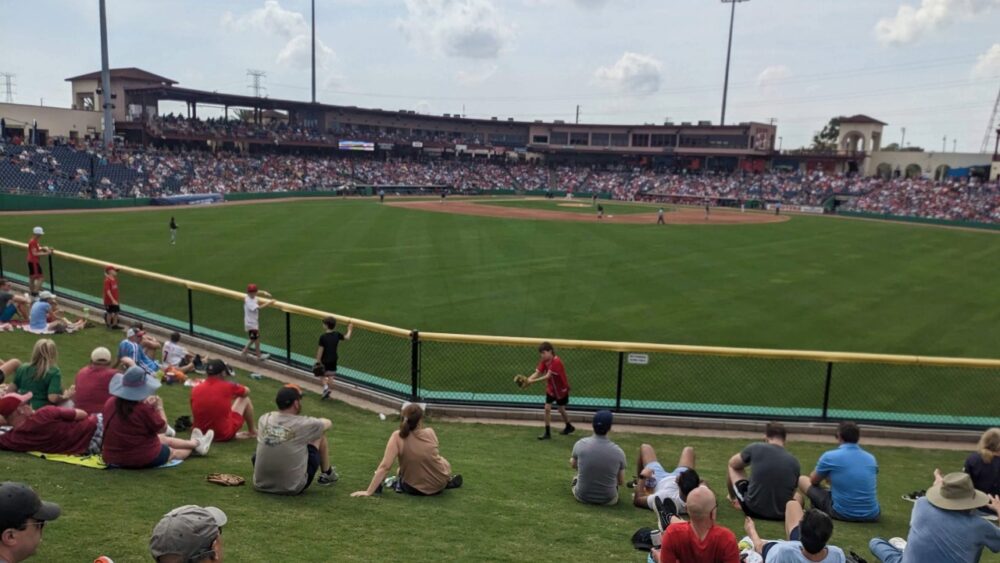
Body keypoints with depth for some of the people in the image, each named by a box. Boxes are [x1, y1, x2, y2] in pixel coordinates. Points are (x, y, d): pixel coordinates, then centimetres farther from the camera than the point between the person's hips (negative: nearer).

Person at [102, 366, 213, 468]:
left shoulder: (110, 403, -6)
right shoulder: (144, 409, -28)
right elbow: (162, 428, -13)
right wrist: (159, 407, -2)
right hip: (143, 459, -7)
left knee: (162, 439, 29)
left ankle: (195, 443, 49)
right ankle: (195, 444, 53)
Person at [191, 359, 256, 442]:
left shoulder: (195, 391, -5)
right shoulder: (227, 387, -13)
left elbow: (194, 415, 10)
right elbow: (247, 391, 8)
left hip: (202, 433, 4)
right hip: (225, 434, -4)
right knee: (245, 399, 15)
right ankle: (252, 432, 30)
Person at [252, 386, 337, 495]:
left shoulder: (264, 419, -6)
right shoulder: (303, 424, -16)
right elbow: (328, 423, 6)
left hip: (261, 485, 4)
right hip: (293, 488, -3)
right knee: (320, 434, 12)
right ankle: (327, 474, 34)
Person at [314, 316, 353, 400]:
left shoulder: (323, 337, -19)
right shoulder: (337, 335, -6)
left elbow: (320, 350, -17)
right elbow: (347, 337, 10)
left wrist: (318, 361, -9)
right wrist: (349, 330, 28)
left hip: (324, 360, -4)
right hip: (333, 359, 4)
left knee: (323, 375, 16)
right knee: (330, 376, 12)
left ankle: (325, 386, -8)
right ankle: (328, 393, 18)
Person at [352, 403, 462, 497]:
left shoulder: (397, 437, -20)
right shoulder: (430, 433, -12)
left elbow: (385, 467, -24)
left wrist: (368, 492, -20)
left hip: (413, 489, 0)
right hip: (439, 485, 0)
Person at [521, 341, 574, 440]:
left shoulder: (556, 361, -31)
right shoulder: (544, 361, -9)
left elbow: (548, 376, -36)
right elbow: (537, 373, -17)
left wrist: (532, 381, -43)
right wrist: (528, 379, -37)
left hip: (561, 389, -5)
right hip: (550, 389, 5)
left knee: (561, 410, 10)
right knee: (547, 408, -4)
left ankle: (569, 427, 36)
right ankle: (547, 432, 5)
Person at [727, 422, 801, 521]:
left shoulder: (756, 448, -7)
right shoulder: (794, 462, -1)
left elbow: (732, 463, 11)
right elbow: (793, 492, 11)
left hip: (753, 509, -2)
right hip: (782, 514, 2)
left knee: (733, 467, 22)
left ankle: (733, 499, 45)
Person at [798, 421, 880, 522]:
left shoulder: (830, 456, -8)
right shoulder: (871, 458, 6)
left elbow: (814, 481, 10)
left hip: (842, 514, -4)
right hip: (871, 516, 5)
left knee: (802, 480, 11)